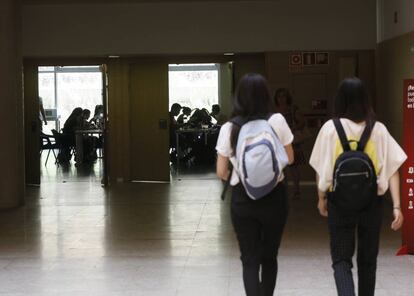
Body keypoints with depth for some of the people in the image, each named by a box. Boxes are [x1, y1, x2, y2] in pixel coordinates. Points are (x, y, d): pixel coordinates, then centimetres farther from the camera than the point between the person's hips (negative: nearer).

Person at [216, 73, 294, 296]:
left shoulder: (229, 128, -7)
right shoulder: (277, 121, -8)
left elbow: (221, 172, -2)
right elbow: (289, 158, 4)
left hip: (242, 199, -1)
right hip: (273, 196, 1)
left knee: (250, 259, 6)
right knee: (269, 256, 19)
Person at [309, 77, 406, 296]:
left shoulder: (331, 128, -7)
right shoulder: (378, 130, -4)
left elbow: (322, 169, -1)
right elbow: (392, 169, -7)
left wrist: (321, 198, 13)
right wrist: (396, 206, -5)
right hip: (372, 201, 2)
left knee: (341, 258, 5)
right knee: (368, 258, 17)